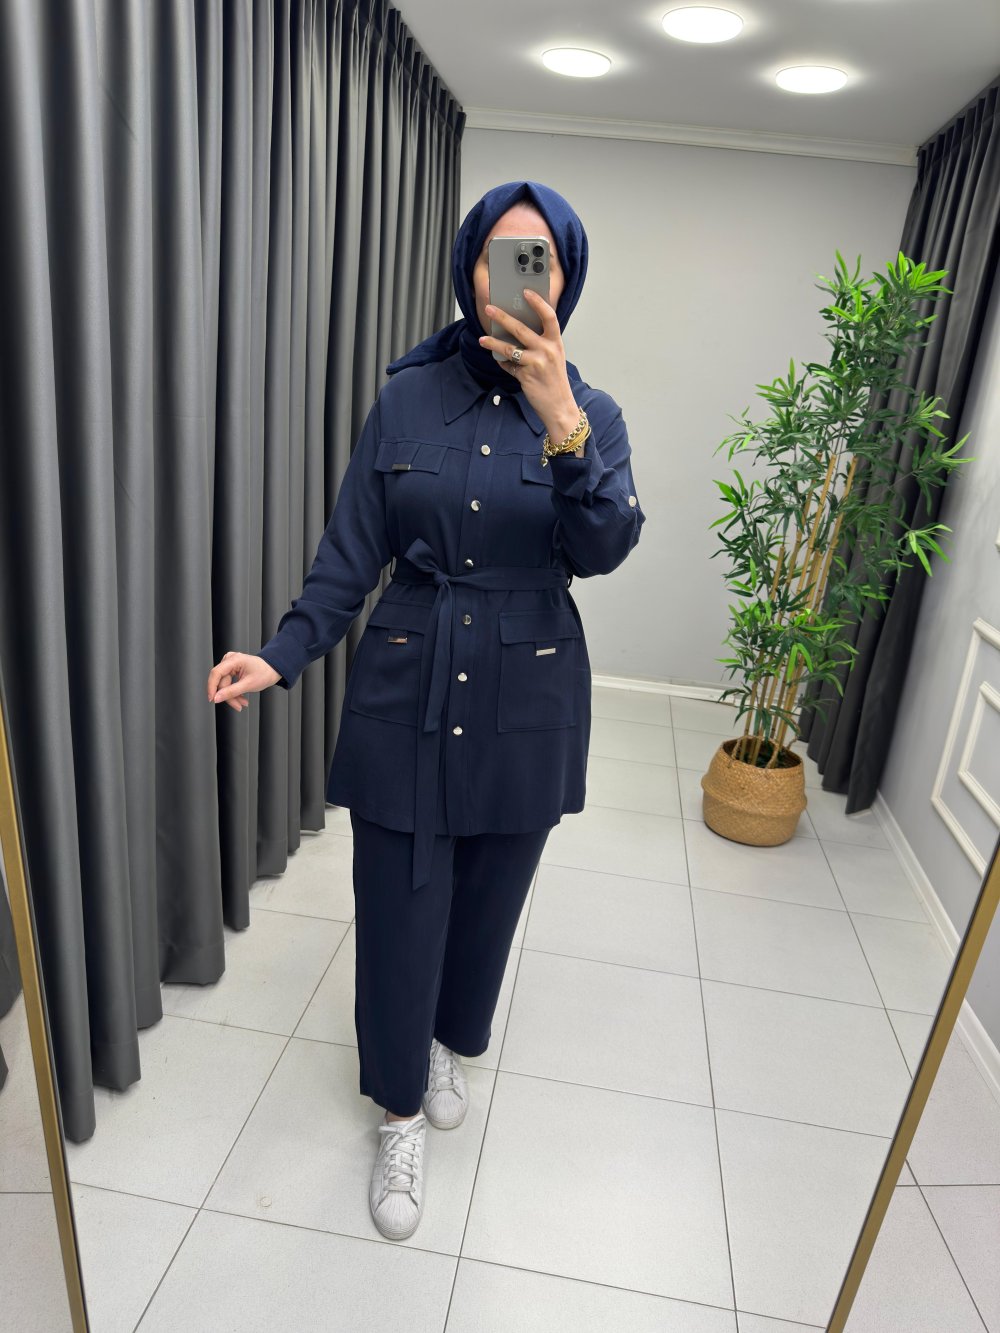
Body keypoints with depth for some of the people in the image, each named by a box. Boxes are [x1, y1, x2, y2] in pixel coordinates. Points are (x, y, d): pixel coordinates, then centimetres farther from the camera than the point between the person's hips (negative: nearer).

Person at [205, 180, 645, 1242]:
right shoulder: (407, 399, -2)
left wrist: (560, 424, -35)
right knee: (399, 908, 7)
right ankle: (401, 1110, 34)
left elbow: (603, 548, -20)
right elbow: (350, 554, -1)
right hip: (406, 694, 0)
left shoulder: (591, 414, -2)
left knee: (486, 900, 18)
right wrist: (282, 654, -15)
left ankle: (450, 1043, 49)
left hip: (526, 702, 1)